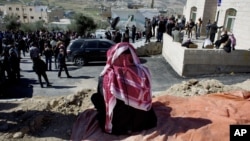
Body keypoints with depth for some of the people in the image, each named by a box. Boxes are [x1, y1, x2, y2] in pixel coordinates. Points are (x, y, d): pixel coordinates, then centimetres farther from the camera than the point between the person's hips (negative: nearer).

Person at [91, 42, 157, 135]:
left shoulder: (107, 76, -23)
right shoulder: (143, 72, -17)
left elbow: (101, 95, -2)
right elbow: (147, 99, 1)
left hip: (116, 127, -2)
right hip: (142, 122, 3)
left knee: (95, 96, 15)